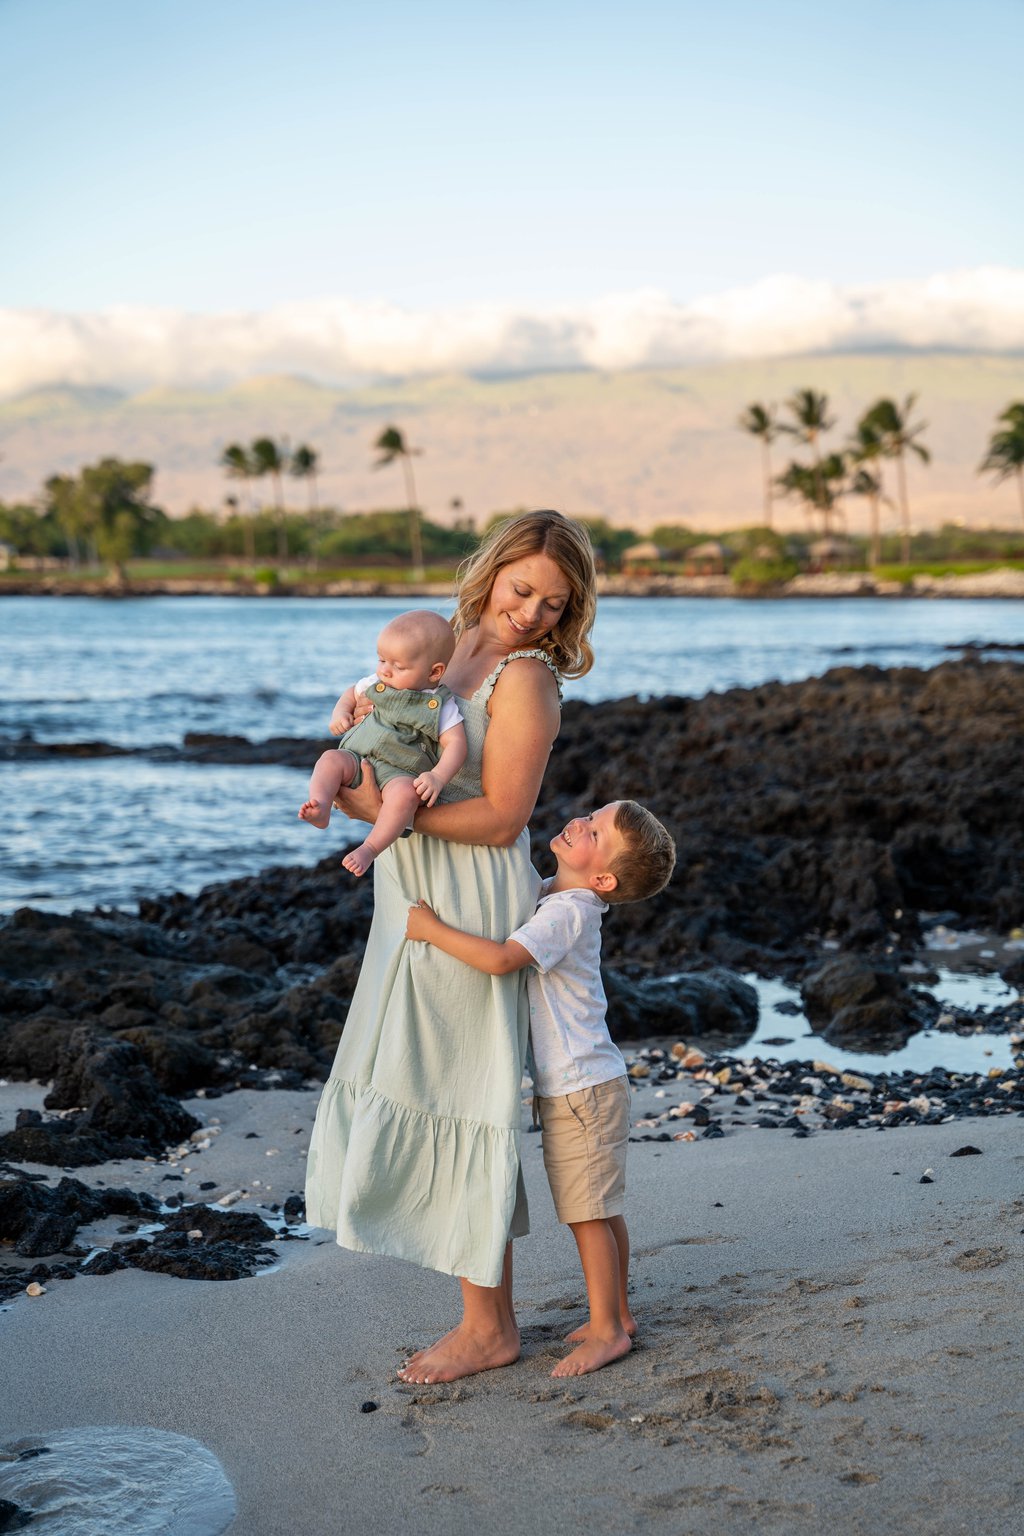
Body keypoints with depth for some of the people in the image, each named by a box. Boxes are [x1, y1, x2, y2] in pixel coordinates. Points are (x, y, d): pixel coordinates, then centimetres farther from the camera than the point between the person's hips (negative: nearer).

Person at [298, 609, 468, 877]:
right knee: (330, 760, -25)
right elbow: (352, 693, 30)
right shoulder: (376, 684, 11)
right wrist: (340, 713, 7)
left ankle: (369, 849, -38)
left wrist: (438, 777, -29)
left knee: (405, 793, -37)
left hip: (400, 772, -5)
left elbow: (456, 744, -11)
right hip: (357, 756, 5)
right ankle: (321, 808, -42)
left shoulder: (440, 705, -3)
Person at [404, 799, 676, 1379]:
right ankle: (617, 1314, 27)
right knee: (602, 1210, 17)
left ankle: (606, 1330, 9)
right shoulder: (549, 893, 8)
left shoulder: (565, 913, -22)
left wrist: (432, 929, -25)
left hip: (582, 1089, -10)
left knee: (588, 1213, -1)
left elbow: (500, 958, -35)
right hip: (578, 1086, 10)